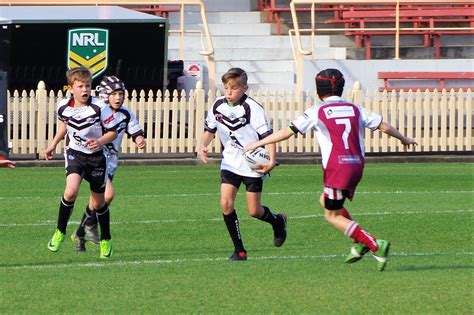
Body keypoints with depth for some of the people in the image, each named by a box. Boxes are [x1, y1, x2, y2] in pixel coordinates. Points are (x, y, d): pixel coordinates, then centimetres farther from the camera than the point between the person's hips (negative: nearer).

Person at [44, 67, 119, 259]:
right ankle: (60, 232, -7)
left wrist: (100, 141, -27)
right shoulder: (63, 107, -8)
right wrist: (53, 145, 14)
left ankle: (106, 240, 32)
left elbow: (113, 132, -9)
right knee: (71, 191, -25)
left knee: (98, 203, 9)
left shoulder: (99, 108, -19)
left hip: (96, 156, -1)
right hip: (74, 154, 1)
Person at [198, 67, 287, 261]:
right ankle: (239, 250, -2)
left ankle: (278, 222, 37)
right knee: (226, 203, -13)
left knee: (254, 211, 1)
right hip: (230, 163, 4)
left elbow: (268, 136, -19)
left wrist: (271, 161, -32)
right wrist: (202, 147, -8)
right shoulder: (218, 106, -4)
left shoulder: (252, 109, -19)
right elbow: (210, 130, 12)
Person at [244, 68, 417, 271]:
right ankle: (360, 243, 11)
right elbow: (383, 126, 15)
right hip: (357, 165, 6)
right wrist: (404, 139, 34)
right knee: (326, 201, 24)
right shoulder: (354, 109, 11)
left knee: (333, 215, 3)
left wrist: (257, 144, 6)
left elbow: (287, 132, -2)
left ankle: (375, 246, -13)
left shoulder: (317, 112, -1)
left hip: (337, 168, -6)